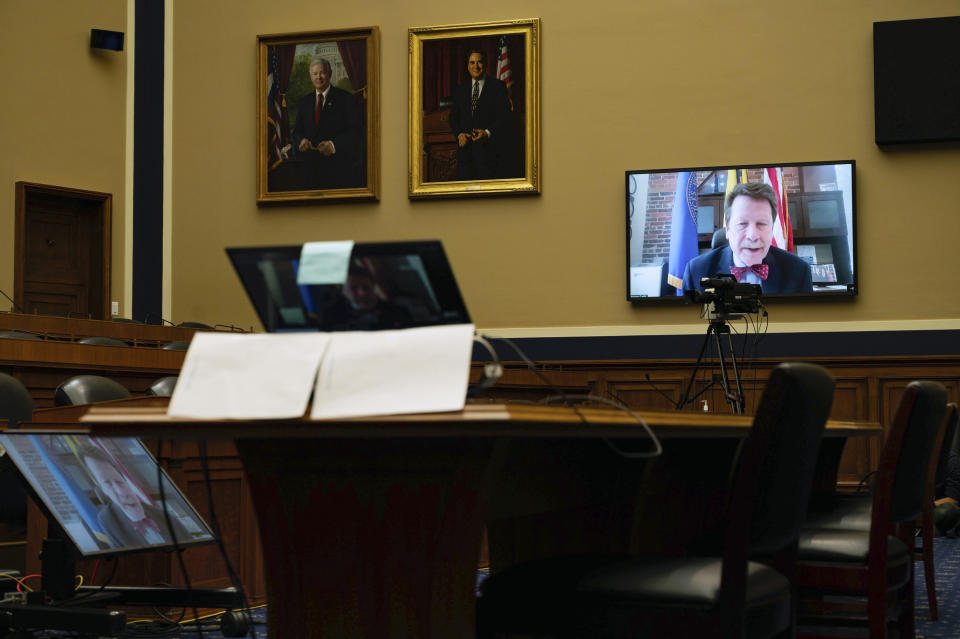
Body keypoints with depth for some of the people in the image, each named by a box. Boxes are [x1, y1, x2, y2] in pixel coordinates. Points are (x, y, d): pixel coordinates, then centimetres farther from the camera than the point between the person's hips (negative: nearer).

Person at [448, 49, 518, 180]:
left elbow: (505, 116, -5)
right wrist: (459, 134, -6)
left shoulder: (498, 87, 2)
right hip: (466, 148, 4)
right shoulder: (460, 90, 17)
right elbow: (453, 117, 15)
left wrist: (488, 132, -20)